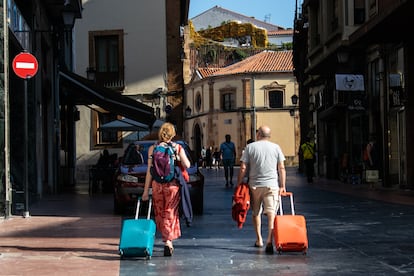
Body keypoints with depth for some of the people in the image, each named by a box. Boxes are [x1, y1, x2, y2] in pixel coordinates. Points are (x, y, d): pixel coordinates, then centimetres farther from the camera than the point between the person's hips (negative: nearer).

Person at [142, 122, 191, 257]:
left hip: (157, 185, 1)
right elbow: (187, 165, -5)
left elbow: (149, 171, -1)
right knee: (171, 213, 4)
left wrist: (146, 190, 2)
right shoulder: (178, 147, 0)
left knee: (160, 214, 14)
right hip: (172, 185, -1)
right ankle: (168, 241, -9)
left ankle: (166, 239, 17)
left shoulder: (152, 149, 1)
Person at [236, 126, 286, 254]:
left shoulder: (250, 147, 2)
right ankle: (269, 240, -21)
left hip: (254, 185, 0)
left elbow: (243, 168, -1)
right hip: (272, 185, 0)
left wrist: (239, 184, 6)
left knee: (256, 212, 16)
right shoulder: (276, 147, 5)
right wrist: (283, 186, 7)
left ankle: (259, 239, 25)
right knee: (271, 212, -5)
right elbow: (281, 168, 2)